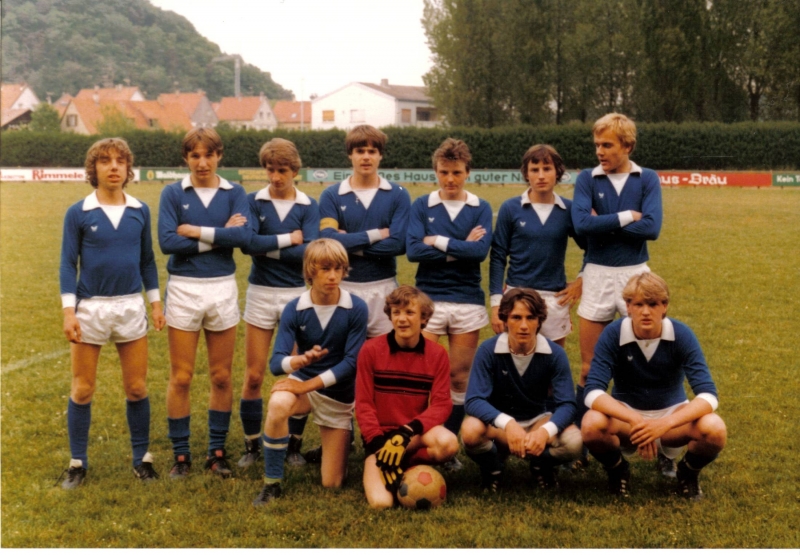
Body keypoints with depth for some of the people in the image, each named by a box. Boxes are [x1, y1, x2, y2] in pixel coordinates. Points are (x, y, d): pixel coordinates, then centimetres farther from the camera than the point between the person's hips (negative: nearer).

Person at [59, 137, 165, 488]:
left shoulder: (140, 211, 3)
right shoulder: (78, 213, -5)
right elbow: (68, 263, -4)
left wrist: (156, 302, 7)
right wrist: (69, 310, -11)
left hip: (131, 306, 2)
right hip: (90, 307, -2)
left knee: (137, 388, 7)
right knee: (82, 390, 5)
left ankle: (142, 458, 21)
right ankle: (78, 463, 17)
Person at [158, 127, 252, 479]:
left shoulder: (234, 193, 3)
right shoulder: (173, 194, 0)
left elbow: (245, 236, -12)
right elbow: (167, 241, -13)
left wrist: (196, 232, -14)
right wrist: (220, 235, -12)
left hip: (223, 289, 1)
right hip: (183, 290, -1)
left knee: (221, 377, 7)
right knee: (181, 378, 1)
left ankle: (217, 452, 19)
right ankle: (181, 455, 12)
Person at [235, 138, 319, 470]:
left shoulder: (308, 206, 0)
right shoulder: (254, 201, 0)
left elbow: (308, 252, -13)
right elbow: (248, 243, -15)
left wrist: (267, 248, -11)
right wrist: (288, 239, -11)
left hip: (297, 294, 0)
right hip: (261, 293, 0)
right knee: (254, 376, 2)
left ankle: (294, 445, 18)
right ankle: (252, 446, 16)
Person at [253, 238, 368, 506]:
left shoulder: (356, 309, -17)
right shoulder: (294, 309, -14)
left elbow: (351, 362, -18)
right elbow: (276, 363, -20)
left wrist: (308, 384, -24)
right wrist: (302, 359, -42)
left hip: (339, 396, 0)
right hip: (303, 383, 0)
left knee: (332, 484, 1)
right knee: (278, 404, -38)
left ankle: (337, 441, 36)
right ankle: (272, 484, -20)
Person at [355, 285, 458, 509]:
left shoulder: (437, 354, -2)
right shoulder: (371, 350, -5)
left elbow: (441, 404, -9)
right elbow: (364, 404, -4)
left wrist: (408, 432, -25)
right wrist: (378, 444, -18)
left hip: (418, 434, 2)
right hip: (381, 435, -1)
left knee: (448, 443, -35)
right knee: (381, 502, -25)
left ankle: (405, 467, -8)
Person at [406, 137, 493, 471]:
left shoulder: (480, 208, 5)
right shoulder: (422, 206, 3)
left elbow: (481, 250, -11)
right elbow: (413, 250, -11)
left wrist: (438, 242, -11)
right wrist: (460, 249, -10)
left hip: (468, 301, 1)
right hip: (428, 299, -1)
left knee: (460, 378, 6)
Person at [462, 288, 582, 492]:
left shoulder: (555, 354, -15)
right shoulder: (488, 350, -19)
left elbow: (567, 404, -18)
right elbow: (474, 400, -26)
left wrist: (545, 430, -40)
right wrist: (507, 423, -45)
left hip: (538, 420, 1)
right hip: (498, 421, -1)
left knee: (573, 441, -30)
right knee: (471, 431, -35)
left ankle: (542, 465, 6)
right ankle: (493, 468, -1)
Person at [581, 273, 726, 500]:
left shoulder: (681, 335, -18)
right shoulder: (613, 335, -18)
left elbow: (708, 395, -25)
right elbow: (593, 392, -26)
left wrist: (665, 423, -41)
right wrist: (635, 421, -42)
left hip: (672, 413, 1)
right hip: (626, 414, 0)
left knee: (714, 429, -31)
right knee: (592, 425, -34)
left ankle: (688, 472, 4)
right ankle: (617, 470, 0)